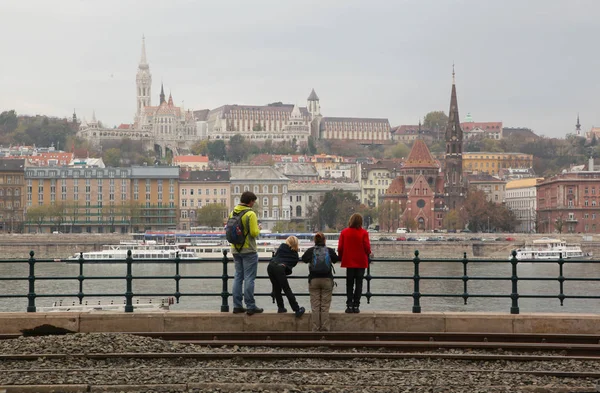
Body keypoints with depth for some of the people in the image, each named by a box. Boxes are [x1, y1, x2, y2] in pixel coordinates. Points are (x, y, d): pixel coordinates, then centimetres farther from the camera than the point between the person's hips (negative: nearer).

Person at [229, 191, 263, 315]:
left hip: (235, 250, 7)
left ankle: (237, 305, 12)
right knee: (249, 278, -3)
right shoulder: (250, 214, -15)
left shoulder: (232, 213, 6)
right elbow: (254, 233, -19)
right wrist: (258, 228, 1)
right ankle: (250, 306, -1)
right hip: (249, 250, -7)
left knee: (238, 277, 12)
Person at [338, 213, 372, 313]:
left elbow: (340, 248, -2)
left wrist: (342, 258, 13)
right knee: (359, 284, 6)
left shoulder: (344, 232, -3)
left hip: (349, 262, 1)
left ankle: (349, 305, 3)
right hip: (361, 262, -1)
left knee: (349, 285, 9)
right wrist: (368, 255, 12)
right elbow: (367, 247, -10)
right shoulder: (364, 233, -10)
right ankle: (356, 306, 2)